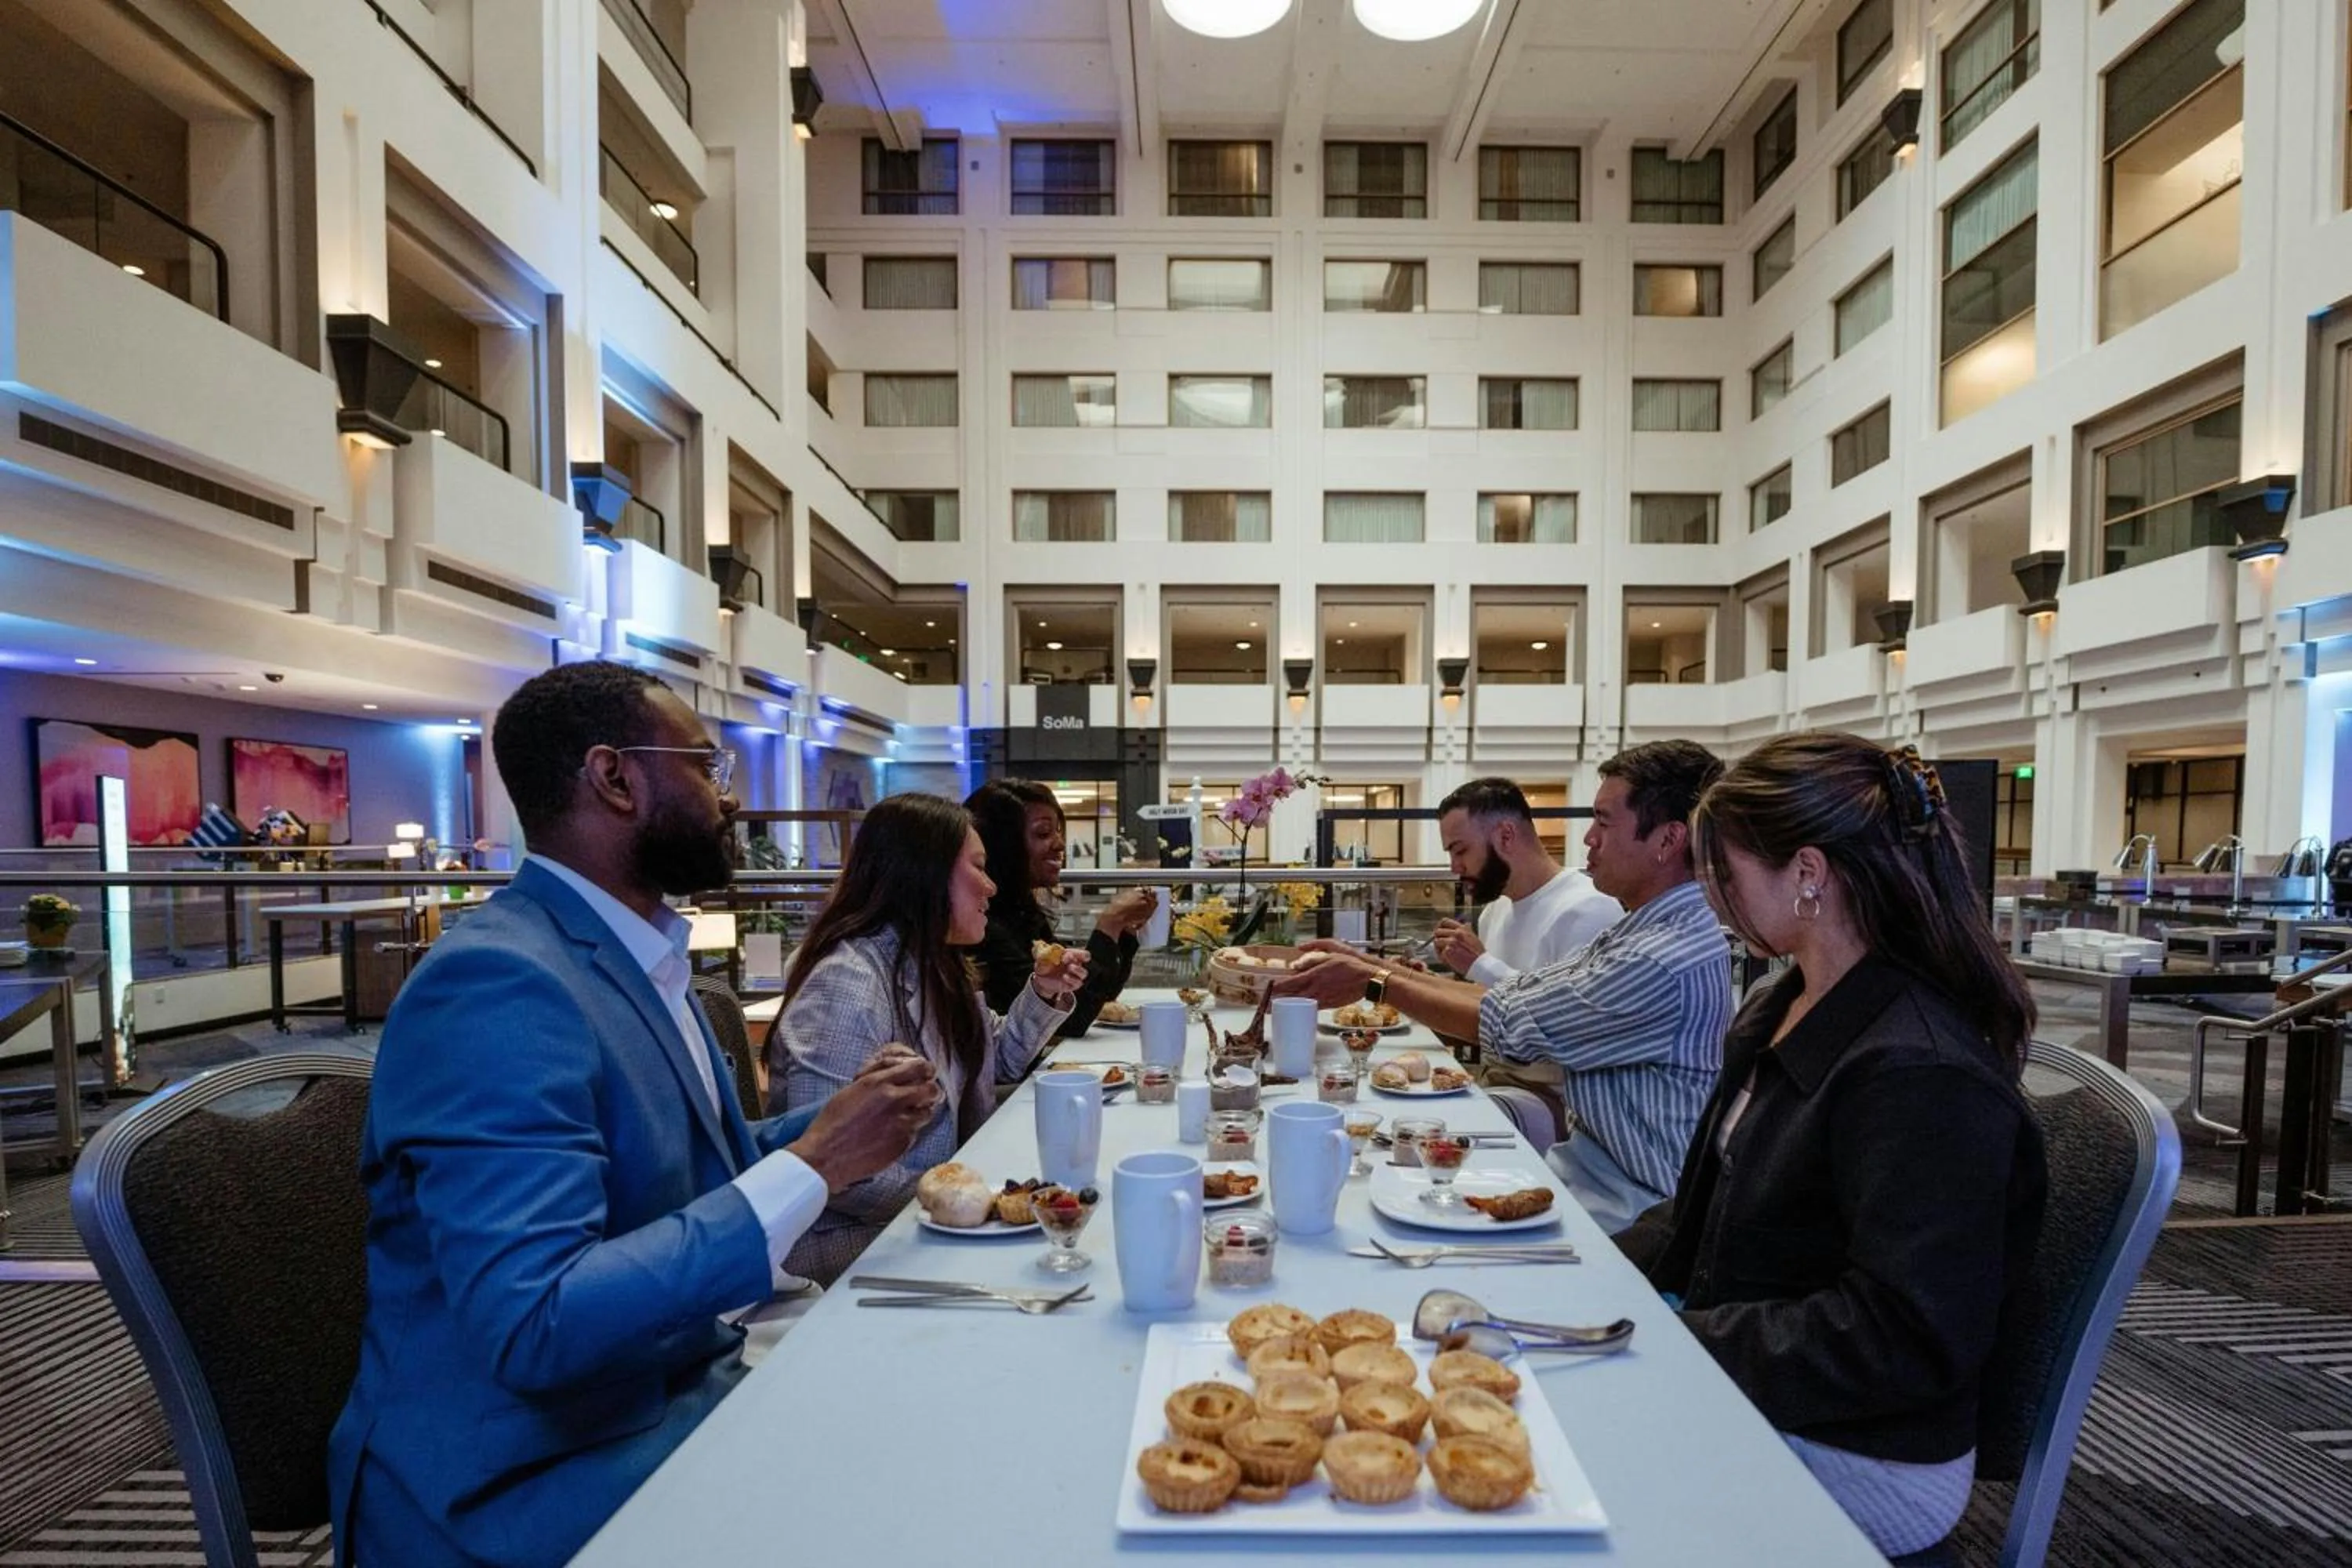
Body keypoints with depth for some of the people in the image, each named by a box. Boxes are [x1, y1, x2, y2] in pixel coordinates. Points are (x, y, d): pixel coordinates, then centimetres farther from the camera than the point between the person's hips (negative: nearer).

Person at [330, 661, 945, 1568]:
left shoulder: (640, 953, 6)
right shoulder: (498, 983, -23)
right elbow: (534, 1327, -31)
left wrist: (836, 1131, -2)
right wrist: (813, 1164, -27)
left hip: (673, 1392, 8)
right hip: (533, 1483, -8)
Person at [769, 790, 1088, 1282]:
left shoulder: (931, 965, 7)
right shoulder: (847, 984, -24)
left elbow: (995, 1062, 20)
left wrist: (1043, 995, 5)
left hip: (928, 1211, 9)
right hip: (853, 1240, -9)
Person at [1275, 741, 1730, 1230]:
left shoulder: (1672, 959, -26)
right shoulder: (1646, 927, 5)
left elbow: (1508, 1025, -20)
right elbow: (1515, 994, 4)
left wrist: (1374, 983, -10)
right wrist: (1373, 967, -1)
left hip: (1629, 1204, -8)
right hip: (1594, 1156, 8)